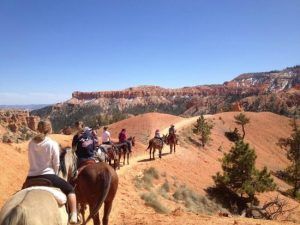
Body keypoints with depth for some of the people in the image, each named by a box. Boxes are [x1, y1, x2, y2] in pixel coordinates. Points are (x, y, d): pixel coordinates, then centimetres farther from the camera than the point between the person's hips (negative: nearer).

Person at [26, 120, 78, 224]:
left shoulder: (31, 143, 3)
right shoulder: (53, 144, -10)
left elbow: (31, 161, 11)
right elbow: (56, 164, -5)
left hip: (31, 177, 5)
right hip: (47, 176, -5)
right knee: (70, 189, 9)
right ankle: (73, 216, -5)